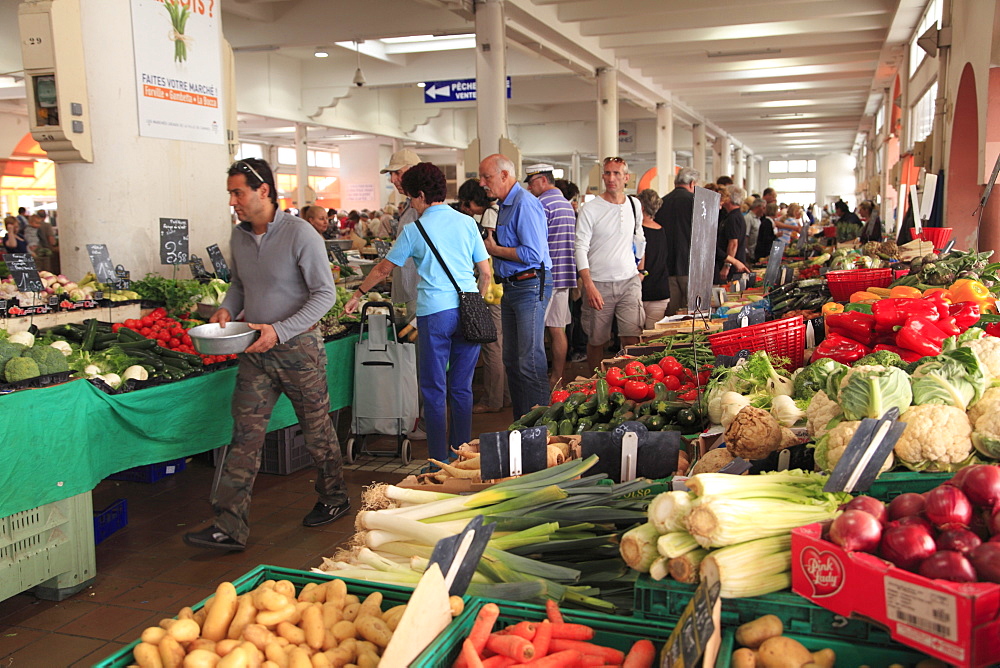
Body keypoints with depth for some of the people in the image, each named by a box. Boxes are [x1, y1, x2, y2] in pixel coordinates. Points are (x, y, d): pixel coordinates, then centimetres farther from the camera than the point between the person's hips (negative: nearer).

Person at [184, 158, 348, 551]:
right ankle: (230, 528, 3)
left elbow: (325, 293, -14)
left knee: (317, 429, 10)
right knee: (245, 436, 1)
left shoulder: (300, 234, -14)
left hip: (297, 346, -5)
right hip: (255, 351, 6)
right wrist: (227, 309, 1)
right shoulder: (239, 237, 7)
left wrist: (280, 330, -22)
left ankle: (334, 499, 31)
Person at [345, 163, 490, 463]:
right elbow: (486, 273, 8)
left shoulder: (414, 230, 0)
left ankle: (440, 460, 8)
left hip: (435, 313, -3)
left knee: (434, 389, 5)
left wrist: (358, 295, 26)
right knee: (461, 387, 11)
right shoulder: (467, 222, 7)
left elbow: (384, 268, 11)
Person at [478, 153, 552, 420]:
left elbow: (533, 254, -23)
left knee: (531, 362, -8)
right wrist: (491, 244, 6)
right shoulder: (505, 205, 16)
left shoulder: (525, 204, -15)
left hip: (531, 287, -10)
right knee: (512, 360, 14)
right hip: (511, 288, 10)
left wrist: (495, 250, -12)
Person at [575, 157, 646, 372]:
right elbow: (581, 249, -9)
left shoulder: (634, 206, 9)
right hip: (598, 283, -3)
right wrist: (589, 285, -19)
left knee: (632, 340, -8)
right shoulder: (589, 209, -4)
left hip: (629, 282, 3)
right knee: (596, 342, 5)